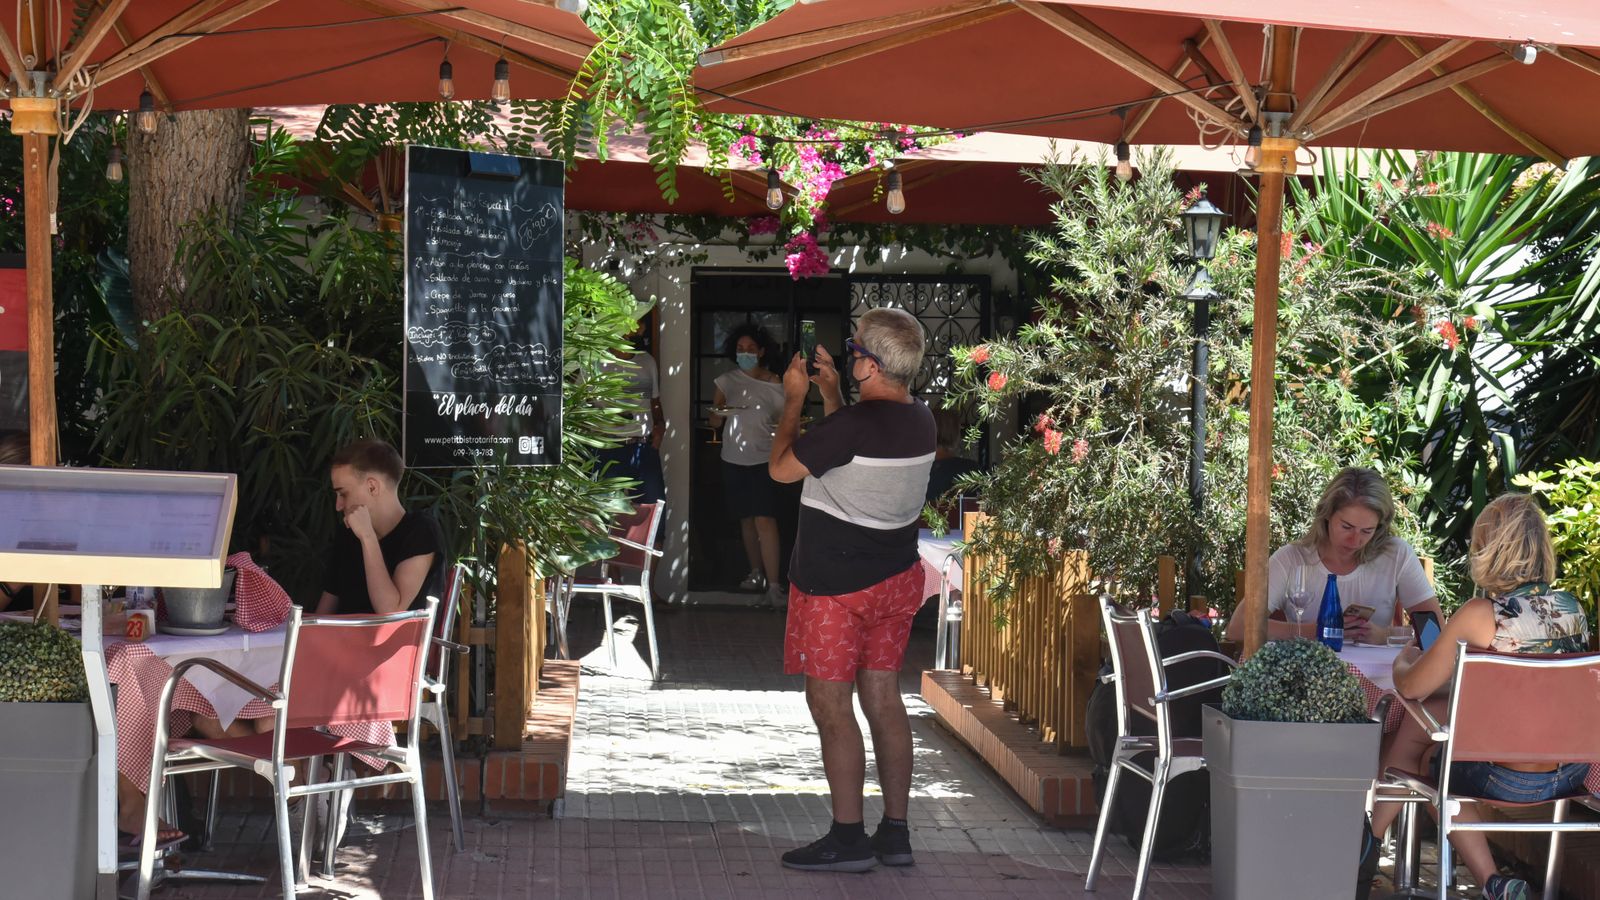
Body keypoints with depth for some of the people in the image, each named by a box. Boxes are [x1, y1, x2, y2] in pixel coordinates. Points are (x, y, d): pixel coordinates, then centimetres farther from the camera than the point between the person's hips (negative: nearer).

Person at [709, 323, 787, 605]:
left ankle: (773, 585, -15)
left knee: (764, 519, -14)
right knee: (746, 519, 13)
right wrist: (719, 413, -16)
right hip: (734, 459, 4)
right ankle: (756, 574, 28)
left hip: (764, 458, -3)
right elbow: (714, 422, 5)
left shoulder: (774, 384, -3)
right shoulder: (727, 381, 3)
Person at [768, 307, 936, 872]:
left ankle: (848, 839, 4)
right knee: (884, 699, 13)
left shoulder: (853, 424, -24)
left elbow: (782, 468, -12)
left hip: (834, 586, -8)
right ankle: (895, 833, 17)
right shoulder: (920, 420, 1)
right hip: (896, 578, 8)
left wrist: (794, 400, -2)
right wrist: (829, 391, 19)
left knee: (830, 706, 1)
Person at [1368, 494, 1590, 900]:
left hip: (1512, 781, -6)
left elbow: (1411, 688, -8)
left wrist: (1404, 660, 14)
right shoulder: (1572, 608, 1)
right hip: (1573, 773, 6)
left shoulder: (1480, 615, -17)